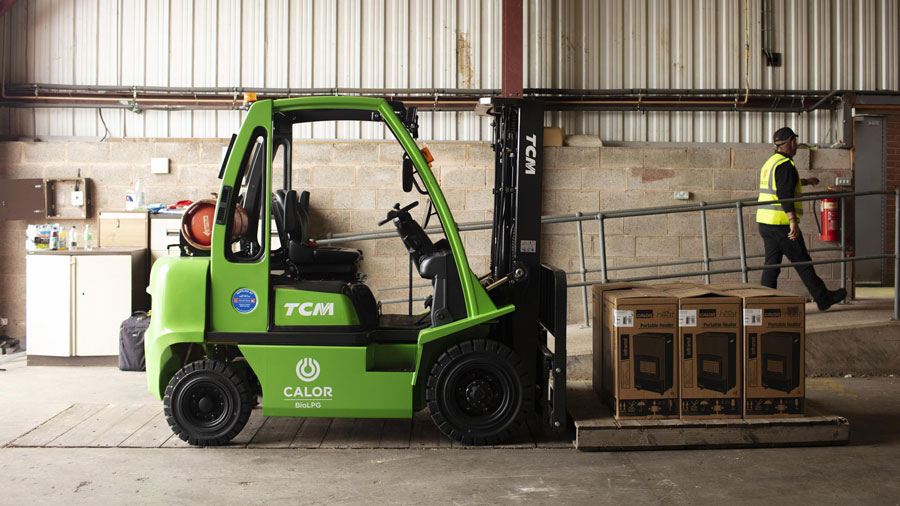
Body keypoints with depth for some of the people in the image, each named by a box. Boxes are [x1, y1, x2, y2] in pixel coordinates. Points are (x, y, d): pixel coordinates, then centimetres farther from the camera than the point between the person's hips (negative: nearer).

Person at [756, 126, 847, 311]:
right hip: (781, 224, -9)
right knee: (802, 262, 1)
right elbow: (785, 195, -23)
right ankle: (823, 299, 12)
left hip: (765, 223, 9)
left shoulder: (770, 162, 17)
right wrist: (793, 222, -26)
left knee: (771, 264, 9)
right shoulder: (785, 164, -13)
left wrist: (805, 181, 49)